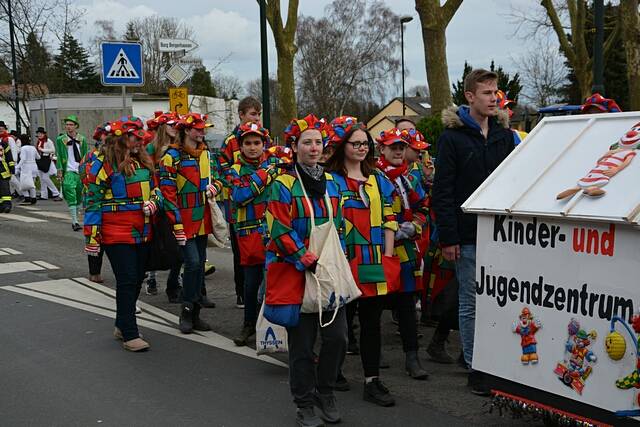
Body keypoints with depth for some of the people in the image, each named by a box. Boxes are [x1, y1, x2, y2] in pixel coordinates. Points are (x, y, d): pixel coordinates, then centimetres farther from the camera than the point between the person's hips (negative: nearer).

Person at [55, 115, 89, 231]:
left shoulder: (82, 139, 10)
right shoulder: (60, 140, 3)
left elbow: (86, 155, 12)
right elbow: (58, 156, 2)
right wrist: (60, 170, -6)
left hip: (81, 171, 3)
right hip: (68, 171, -3)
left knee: (79, 196, 9)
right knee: (71, 196, -15)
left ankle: (75, 219, 24)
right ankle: (74, 222, -17)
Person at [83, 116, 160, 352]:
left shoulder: (143, 161, 12)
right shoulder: (103, 164, -8)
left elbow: (154, 189, 22)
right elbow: (94, 201, -8)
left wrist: (153, 202, -3)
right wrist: (92, 236, -11)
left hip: (142, 233, 7)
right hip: (117, 234, -7)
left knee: (137, 280, 13)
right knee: (127, 281, -7)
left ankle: (122, 326, 29)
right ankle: (129, 335, 1)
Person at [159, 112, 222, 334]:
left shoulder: (205, 153, 11)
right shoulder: (172, 156, -10)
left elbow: (214, 177, 23)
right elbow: (167, 191, -13)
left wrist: (215, 186, -3)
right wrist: (176, 224, -17)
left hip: (203, 220, 7)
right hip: (185, 220, -7)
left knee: (200, 264, 10)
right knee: (193, 262, -13)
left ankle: (195, 313, 20)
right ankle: (186, 313, 3)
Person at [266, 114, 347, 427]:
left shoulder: (331, 183, 11)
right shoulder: (283, 185, -6)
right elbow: (280, 231, -12)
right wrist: (306, 260, -16)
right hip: (295, 274, -5)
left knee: (337, 336, 3)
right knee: (302, 342, 3)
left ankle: (325, 392, 25)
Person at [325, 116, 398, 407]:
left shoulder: (378, 180, 14)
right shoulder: (331, 179, -1)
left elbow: (389, 219, 13)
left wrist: (387, 257, 5)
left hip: (375, 263, 4)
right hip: (345, 261, -4)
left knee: (372, 320, 6)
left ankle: (372, 381, 11)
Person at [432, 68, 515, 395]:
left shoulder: (504, 133, 10)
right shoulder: (452, 136, -4)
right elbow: (442, 192, -7)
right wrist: (448, 238, -12)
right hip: (468, 236, -4)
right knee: (471, 303, 4)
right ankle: (475, 368, 14)